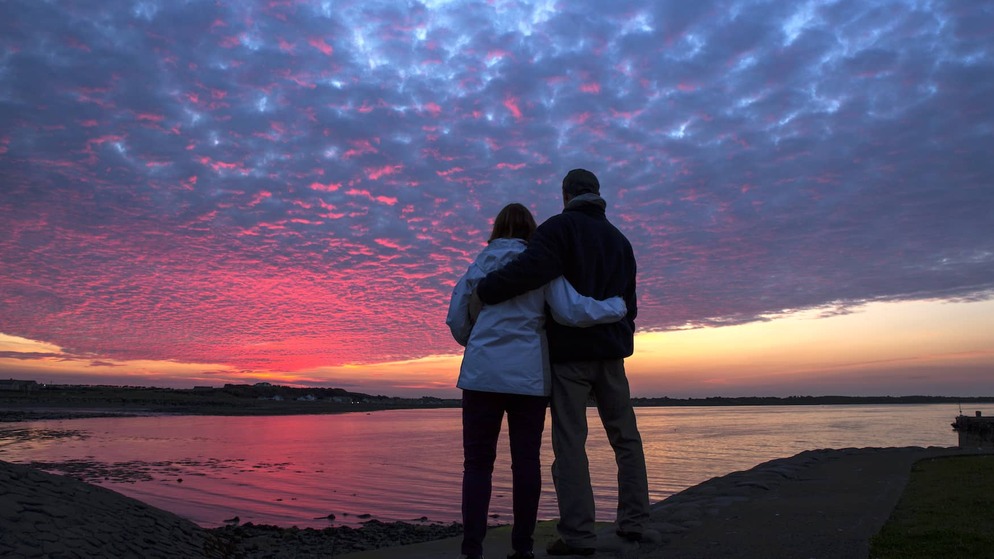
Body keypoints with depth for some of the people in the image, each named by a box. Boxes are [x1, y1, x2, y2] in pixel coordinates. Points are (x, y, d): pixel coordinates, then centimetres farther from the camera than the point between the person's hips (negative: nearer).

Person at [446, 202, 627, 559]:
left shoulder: (479, 265, 10)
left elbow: (456, 320, 9)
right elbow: (571, 311, -7)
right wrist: (618, 307, 7)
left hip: (484, 374, 1)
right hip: (529, 376, 0)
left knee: (478, 463, 3)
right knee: (526, 462, 7)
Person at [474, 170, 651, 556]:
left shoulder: (560, 227, -5)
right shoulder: (620, 240, 17)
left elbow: (533, 267, -24)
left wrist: (485, 291, -16)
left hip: (569, 351, -6)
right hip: (611, 351, 6)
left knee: (570, 442, -5)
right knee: (625, 437, 12)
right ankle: (633, 522, 14)